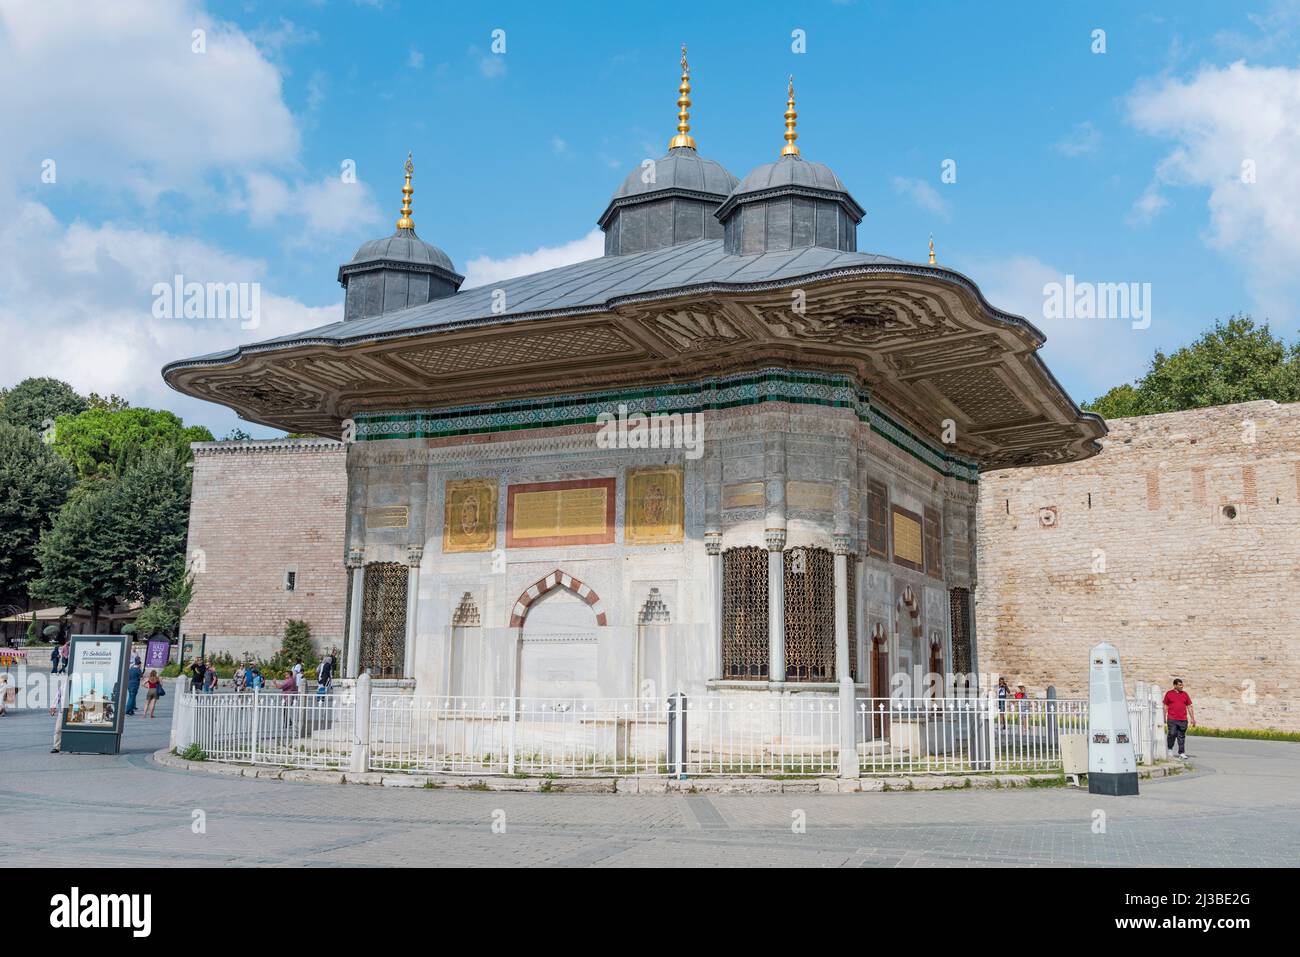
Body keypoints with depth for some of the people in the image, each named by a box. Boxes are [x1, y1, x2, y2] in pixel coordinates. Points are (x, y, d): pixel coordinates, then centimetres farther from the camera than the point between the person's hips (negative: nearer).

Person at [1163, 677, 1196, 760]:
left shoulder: (1185, 694, 12)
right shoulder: (1169, 694, 5)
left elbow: (1189, 707, 15)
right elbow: (1165, 707, 7)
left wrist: (1193, 719, 10)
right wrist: (1164, 719, 3)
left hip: (1183, 720, 2)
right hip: (1172, 719, -2)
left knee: (1181, 737, 5)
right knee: (1172, 734, -10)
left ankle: (1181, 753, 10)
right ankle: (1170, 749, 10)